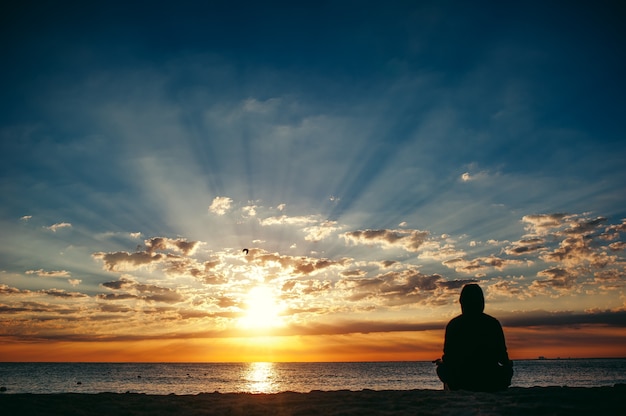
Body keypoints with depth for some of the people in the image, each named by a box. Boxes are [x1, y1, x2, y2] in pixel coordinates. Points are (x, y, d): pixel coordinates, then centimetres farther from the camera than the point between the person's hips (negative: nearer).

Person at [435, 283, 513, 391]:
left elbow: (448, 357, -3)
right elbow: (502, 354, 1)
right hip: (491, 383, 1)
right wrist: (508, 364, 25)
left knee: (441, 368, 31)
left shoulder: (453, 324, -4)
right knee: (507, 370, 34)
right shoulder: (493, 323, -2)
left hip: (461, 382, 0)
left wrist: (441, 362, 21)